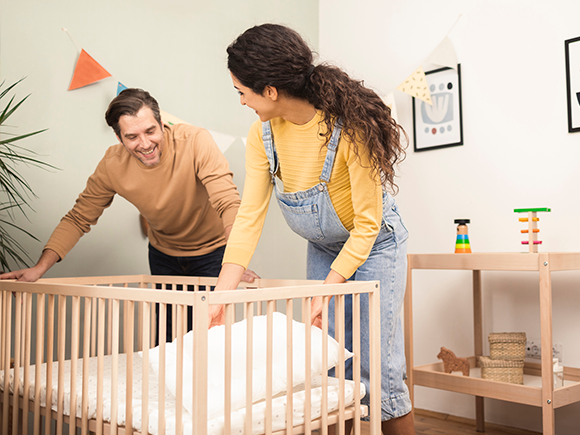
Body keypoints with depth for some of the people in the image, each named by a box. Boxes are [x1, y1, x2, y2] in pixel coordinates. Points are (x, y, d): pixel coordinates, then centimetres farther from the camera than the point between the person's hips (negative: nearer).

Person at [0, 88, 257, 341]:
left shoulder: (195, 141, -29)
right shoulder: (112, 165, -18)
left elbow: (229, 204, -34)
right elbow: (78, 219, -7)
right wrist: (39, 268, -19)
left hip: (212, 252, -3)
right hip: (164, 254, 3)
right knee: (168, 338, 10)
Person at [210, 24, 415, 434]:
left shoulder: (349, 128, -31)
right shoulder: (263, 133, -14)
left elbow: (367, 224, -24)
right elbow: (250, 216, -13)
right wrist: (221, 295, -17)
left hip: (373, 246, -5)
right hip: (323, 248, 5)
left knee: (380, 369, -3)